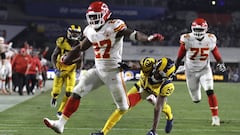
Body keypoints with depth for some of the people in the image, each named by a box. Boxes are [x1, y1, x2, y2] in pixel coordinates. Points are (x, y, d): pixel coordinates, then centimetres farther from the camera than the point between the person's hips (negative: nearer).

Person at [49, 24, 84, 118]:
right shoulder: (62, 42, -15)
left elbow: (79, 60, 9)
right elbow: (53, 56, -7)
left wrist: (78, 69, -7)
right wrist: (55, 68, -18)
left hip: (71, 71, 2)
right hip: (60, 71, -2)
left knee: (69, 92, -13)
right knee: (56, 91, -3)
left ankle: (60, 111, 2)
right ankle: (54, 97, 37)